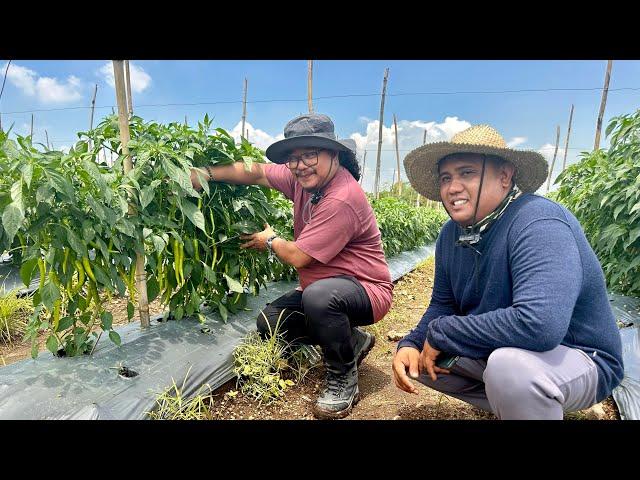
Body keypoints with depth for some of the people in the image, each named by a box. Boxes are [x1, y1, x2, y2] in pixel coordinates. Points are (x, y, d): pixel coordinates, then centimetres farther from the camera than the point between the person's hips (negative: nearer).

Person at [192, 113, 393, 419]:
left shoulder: (342, 199, -28)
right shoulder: (304, 177, -1)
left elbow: (298, 256, -25)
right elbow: (257, 172, 6)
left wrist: (269, 240, -3)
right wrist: (207, 174, -3)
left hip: (367, 290, -9)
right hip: (322, 288, 9)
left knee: (318, 296, -39)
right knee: (269, 323, 1)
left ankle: (343, 379, -10)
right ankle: (353, 342, 16)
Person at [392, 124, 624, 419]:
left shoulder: (537, 223, -27)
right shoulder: (451, 234, -4)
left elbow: (539, 324, -40)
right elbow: (443, 305, 4)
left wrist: (440, 334, -27)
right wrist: (412, 344, -16)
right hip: (497, 351, 7)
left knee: (509, 363, -37)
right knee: (415, 357, 2)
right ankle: (510, 403, 13)